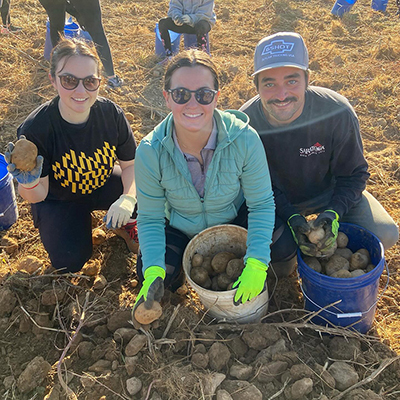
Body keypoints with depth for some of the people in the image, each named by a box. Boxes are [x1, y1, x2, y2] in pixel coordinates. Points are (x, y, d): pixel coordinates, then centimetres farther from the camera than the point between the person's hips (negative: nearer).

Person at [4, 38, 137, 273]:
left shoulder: (111, 113, -22)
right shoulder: (35, 129, -29)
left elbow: (130, 163, -11)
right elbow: (38, 196, -20)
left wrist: (128, 198, -31)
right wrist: (29, 183, -45)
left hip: (103, 184, 2)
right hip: (59, 198, -1)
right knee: (70, 262, -19)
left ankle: (124, 223, 12)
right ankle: (81, 220, 15)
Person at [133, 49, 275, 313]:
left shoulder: (244, 139, -29)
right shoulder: (150, 152, -27)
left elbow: (261, 204, -18)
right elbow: (150, 217, -15)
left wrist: (257, 264, -28)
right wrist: (153, 270, -30)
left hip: (233, 221, 0)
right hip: (178, 229, 1)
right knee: (149, 275, -21)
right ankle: (177, 267, 15)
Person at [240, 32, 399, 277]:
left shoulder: (337, 113, -28)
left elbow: (354, 173, -14)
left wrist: (334, 213, -29)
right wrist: (291, 218, -26)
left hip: (330, 192, 2)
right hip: (277, 200, -1)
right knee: (278, 250, -28)